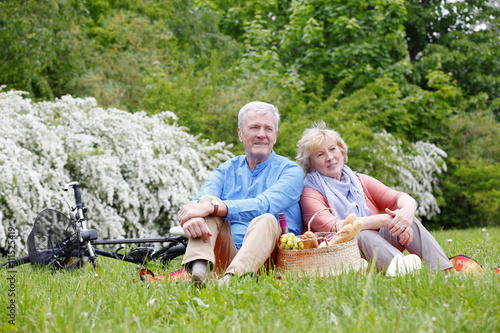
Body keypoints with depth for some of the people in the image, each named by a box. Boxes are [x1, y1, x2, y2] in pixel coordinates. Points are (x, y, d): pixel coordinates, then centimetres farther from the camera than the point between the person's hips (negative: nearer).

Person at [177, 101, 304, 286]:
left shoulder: (291, 171, 4)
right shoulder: (226, 170, 16)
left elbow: (264, 206, -17)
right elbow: (199, 202, -3)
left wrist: (212, 207, -28)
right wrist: (191, 218, -30)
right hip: (228, 255, 3)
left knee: (266, 220, -31)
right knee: (207, 200, -14)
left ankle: (229, 280, -57)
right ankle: (199, 272, -41)